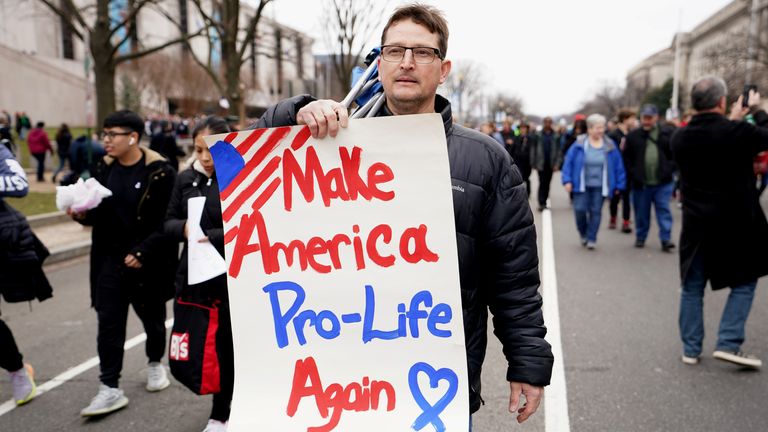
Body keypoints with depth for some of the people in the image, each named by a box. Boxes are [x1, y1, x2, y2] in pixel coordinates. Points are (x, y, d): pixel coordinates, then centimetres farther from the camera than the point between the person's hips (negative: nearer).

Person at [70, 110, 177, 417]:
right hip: (110, 259, 4)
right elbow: (98, 214, 11)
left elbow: (168, 222, -16)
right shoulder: (105, 168, 4)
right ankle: (110, 388, 7)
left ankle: (155, 364, 40)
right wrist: (83, 213, -11)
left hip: (148, 262, -4)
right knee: (109, 323, 0)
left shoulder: (159, 172, -15)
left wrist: (143, 252, -22)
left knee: (152, 317, 15)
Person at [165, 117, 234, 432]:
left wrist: (211, 238, -23)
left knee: (224, 348, 9)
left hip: (230, 279, -5)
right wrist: (184, 229, -12)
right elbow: (169, 222, 9)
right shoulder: (186, 178, 6)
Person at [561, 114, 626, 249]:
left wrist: (619, 185, 3)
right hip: (582, 186, -1)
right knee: (580, 210, -5)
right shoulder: (579, 145, -4)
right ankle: (583, 234, 22)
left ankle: (591, 239, 15)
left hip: (600, 187, 1)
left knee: (596, 212, 3)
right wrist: (567, 181, -7)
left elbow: (618, 166, 4)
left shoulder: (610, 145, 0)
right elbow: (568, 162, -1)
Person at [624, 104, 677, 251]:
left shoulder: (668, 133, 2)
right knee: (641, 212, 11)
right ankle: (640, 237, 25)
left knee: (664, 211, -2)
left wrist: (669, 170, -5)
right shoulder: (633, 136, 3)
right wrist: (633, 174, -4)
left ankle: (666, 239, 2)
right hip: (641, 183, 1)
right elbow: (627, 158, 5)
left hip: (663, 182, -1)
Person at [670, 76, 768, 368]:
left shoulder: (679, 138, -3)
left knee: (692, 288, 12)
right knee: (744, 283, 13)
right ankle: (728, 343, 5)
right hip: (736, 224, -4)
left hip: (696, 226, 4)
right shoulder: (738, 132, -16)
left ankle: (690, 349, 18)